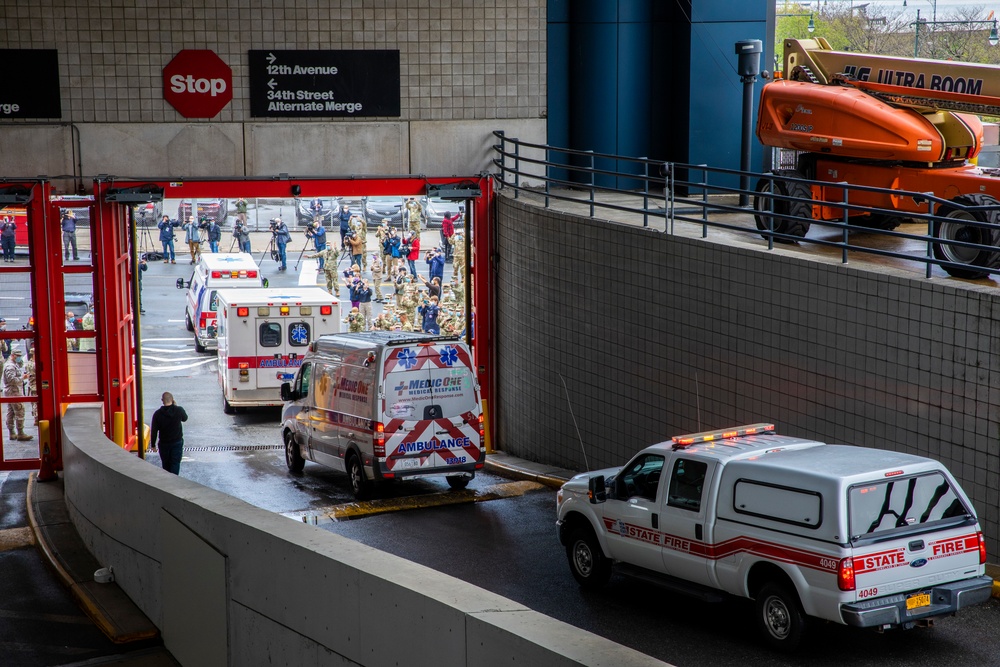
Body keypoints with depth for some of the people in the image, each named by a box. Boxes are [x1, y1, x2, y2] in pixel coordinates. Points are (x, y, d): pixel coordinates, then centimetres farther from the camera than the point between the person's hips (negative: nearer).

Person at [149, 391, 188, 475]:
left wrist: (153, 444, 3)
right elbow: (185, 418, 11)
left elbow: (153, 430, -8)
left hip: (164, 443, 1)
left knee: (166, 464, 16)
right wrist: (175, 405, 11)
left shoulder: (157, 414, -12)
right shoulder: (179, 410, -12)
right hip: (177, 442, -1)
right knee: (175, 463, 2)